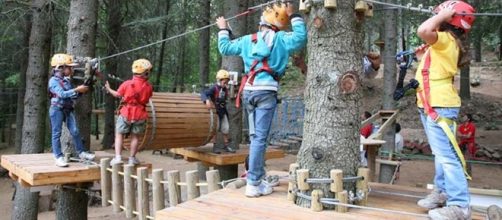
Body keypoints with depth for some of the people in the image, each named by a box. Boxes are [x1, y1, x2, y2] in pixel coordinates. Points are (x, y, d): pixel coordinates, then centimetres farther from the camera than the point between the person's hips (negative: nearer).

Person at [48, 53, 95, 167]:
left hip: (68, 109, 7)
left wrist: (81, 90, -2)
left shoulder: (67, 80, 12)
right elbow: (62, 94, -24)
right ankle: (58, 157, 2)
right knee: (56, 133, 0)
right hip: (57, 109, -6)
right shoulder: (53, 80, -10)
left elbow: (73, 96, 15)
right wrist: (77, 89, -25)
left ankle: (81, 152, 12)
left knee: (75, 131, 4)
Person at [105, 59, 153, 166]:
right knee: (135, 136, 14)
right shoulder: (148, 87, -9)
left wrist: (109, 89, 21)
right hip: (140, 115, 1)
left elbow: (117, 95, 3)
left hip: (126, 114, -1)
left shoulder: (127, 84, -10)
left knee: (119, 135, 13)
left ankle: (118, 157, 5)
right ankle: (132, 158, 19)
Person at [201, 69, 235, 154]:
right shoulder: (214, 88, -17)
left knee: (226, 128, 9)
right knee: (215, 128, -4)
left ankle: (226, 146, 20)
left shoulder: (225, 89, 1)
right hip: (215, 111, -6)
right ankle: (215, 146, 5)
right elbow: (203, 94, -28)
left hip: (223, 111, 6)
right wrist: (207, 100, -47)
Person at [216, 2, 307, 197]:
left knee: (255, 136, 16)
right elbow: (300, 38, -10)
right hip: (266, 91, -5)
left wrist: (223, 30, 44)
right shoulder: (280, 38, 3)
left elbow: (225, 48, 26)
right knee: (260, 138, -7)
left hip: (248, 91, 5)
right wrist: (294, 16, 5)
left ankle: (257, 177, 20)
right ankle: (253, 184, -7)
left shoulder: (247, 40, 16)